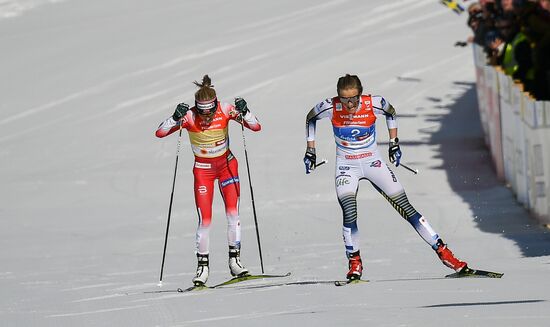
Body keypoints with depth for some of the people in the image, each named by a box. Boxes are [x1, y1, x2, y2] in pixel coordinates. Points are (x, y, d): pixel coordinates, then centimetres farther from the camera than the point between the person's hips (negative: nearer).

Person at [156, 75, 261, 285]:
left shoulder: (225, 111, -18)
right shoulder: (190, 116, -21)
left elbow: (256, 127, -17)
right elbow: (160, 133, -26)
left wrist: (244, 112, -36)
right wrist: (176, 118, -42)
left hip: (227, 164, 1)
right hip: (203, 169, -1)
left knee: (233, 212, -12)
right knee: (205, 220, -8)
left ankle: (234, 259, -1)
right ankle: (202, 266, 4)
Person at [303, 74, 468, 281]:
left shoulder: (373, 104, -18)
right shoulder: (330, 108, -18)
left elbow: (391, 113, 6)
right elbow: (310, 119, 4)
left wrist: (394, 143, 6)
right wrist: (310, 151, 4)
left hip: (373, 163, 0)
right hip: (346, 167, 0)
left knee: (405, 206, -5)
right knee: (349, 212, -23)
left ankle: (443, 252, -1)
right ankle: (354, 263, -6)